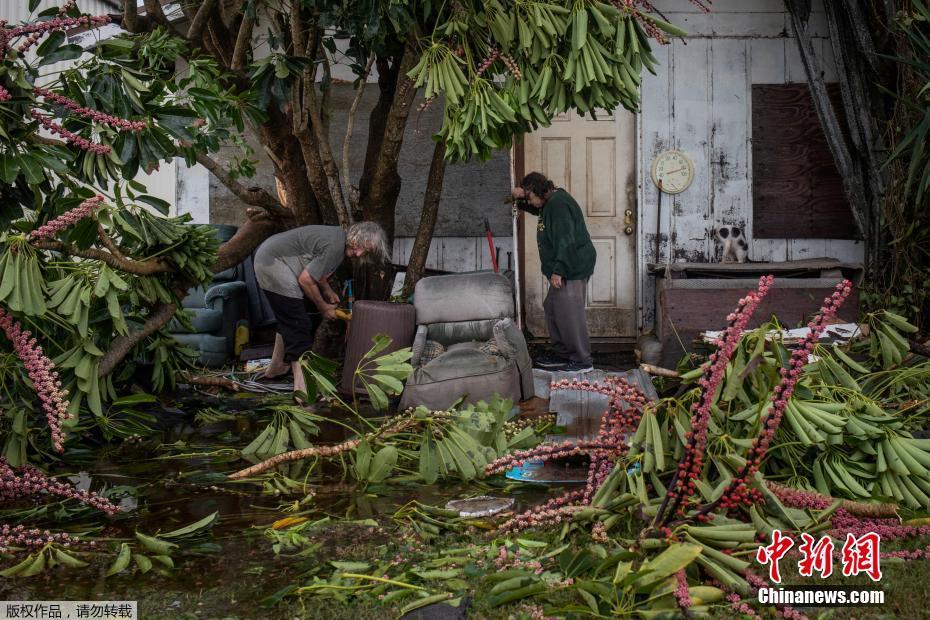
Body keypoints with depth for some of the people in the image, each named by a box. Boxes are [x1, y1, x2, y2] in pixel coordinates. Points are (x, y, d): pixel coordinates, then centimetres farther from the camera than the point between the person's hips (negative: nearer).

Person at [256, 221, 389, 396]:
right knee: (298, 324, -12)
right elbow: (305, 280, -20)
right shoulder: (334, 246, -25)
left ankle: (276, 367, 39)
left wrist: (327, 290, 9)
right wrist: (323, 307, -7)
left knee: (288, 318, 24)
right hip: (273, 264, -11)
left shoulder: (339, 237, 5)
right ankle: (302, 386, -15)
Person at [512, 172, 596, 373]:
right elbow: (533, 208, 34)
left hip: (572, 268, -11)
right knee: (552, 309, 16)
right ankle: (562, 354, 24)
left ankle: (583, 361, -5)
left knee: (569, 313, -10)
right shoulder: (550, 202, 15)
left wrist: (558, 271, -25)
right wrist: (519, 197, 11)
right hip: (564, 269, 11)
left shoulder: (559, 204, -18)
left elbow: (566, 241, -25)